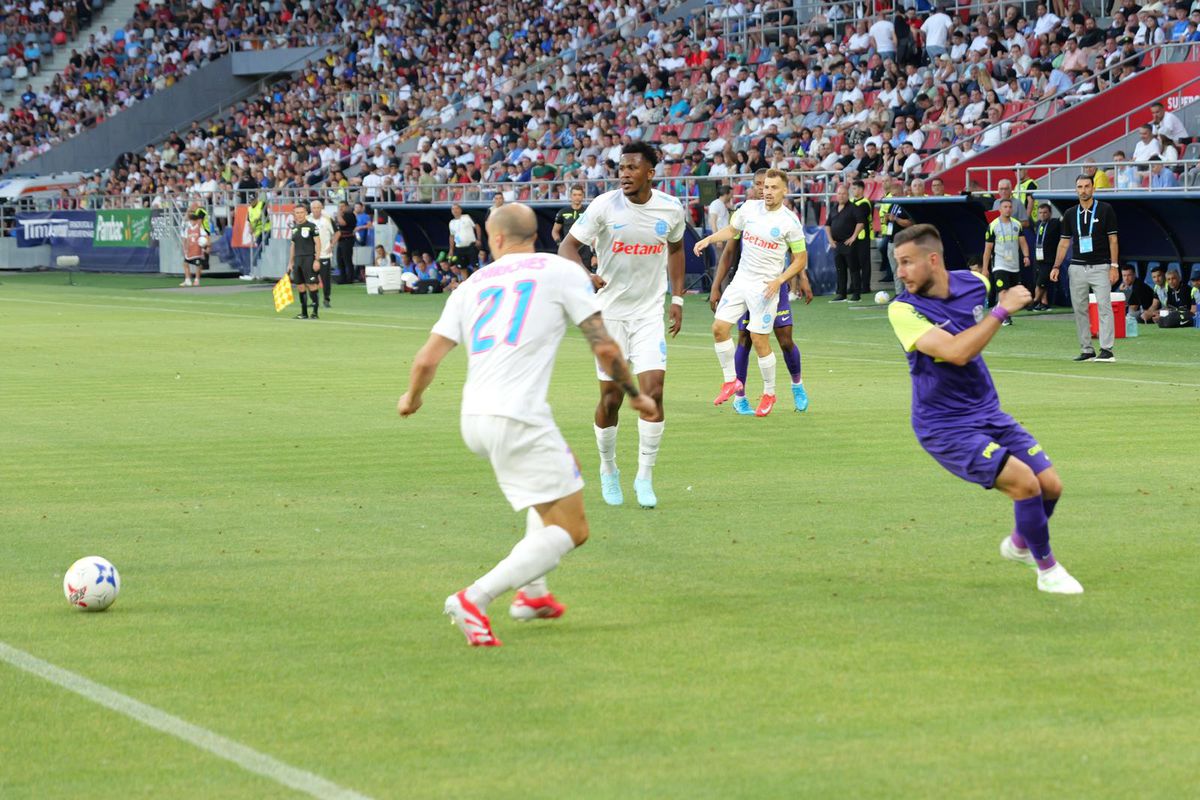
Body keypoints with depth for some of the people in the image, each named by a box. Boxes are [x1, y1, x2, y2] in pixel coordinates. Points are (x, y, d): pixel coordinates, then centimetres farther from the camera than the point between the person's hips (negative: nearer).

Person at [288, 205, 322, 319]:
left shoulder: (311, 226, -4)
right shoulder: (294, 228, 15)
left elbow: (317, 243, -7)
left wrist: (317, 260, -14)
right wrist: (290, 262, 18)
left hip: (309, 258, -6)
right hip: (297, 259, 6)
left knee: (312, 285, -9)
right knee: (300, 286, 6)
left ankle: (315, 312, -5)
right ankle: (304, 313, 13)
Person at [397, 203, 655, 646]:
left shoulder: (473, 285, 17)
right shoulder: (561, 271, 5)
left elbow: (427, 359, 12)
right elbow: (604, 348, 0)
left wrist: (412, 398, 32)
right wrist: (635, 395, 16)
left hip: (473, 419, 7)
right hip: (519, 418, -6)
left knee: (563, 465, 32)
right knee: (570, 529, -1)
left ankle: (532, 592, 25)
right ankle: (474, 599, -19)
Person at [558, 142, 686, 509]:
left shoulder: (671, 209, -3)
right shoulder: (605, 206, -12)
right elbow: (567, 245, -10)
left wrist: (677, 299, 12)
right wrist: (584, 277, -31)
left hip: (650, 313, 1)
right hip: (610, 312, -1)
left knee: (653, 392, -13)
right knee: (611, 397, 2)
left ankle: (645, 476, -2)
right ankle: (608, 470, 25)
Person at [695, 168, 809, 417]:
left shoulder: (790, 221, -11)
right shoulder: (749, 208, 2)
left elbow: (801, 259, -4)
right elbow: (732, 230, 21)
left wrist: (779, 280, -17)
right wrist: (709, 239, 4)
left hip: (766, 286, -5)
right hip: (741, 280, 5)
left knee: (759, 340, -6)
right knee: (719, 328, -3)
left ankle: (769, 393, 12)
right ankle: (730, 380, 14)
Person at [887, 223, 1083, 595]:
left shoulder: (974, 284, -4)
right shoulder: (903, 310, -19)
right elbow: (956, 352, -31)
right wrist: (1003, 310, -29)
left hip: (988, 414, 6)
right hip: (944, 428, -6)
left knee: (1050, 485, 0)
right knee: (1025, 482, -20)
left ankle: (1019, 544, 31)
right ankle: (1047, 571, 0)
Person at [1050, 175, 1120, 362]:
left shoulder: (1105, 210, -1)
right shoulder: (1070, 214, 9)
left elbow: (1113, 239, -2)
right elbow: (1064, 242, 13)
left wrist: (1114, 266, -8)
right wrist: (1056, 266, 4)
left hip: (1100, 267, -4)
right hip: (1077, 267, 4)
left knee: (1104, 306, -12)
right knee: (1079, 309, 3)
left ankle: (1106, 349, -14)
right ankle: (1086, 350, 9)